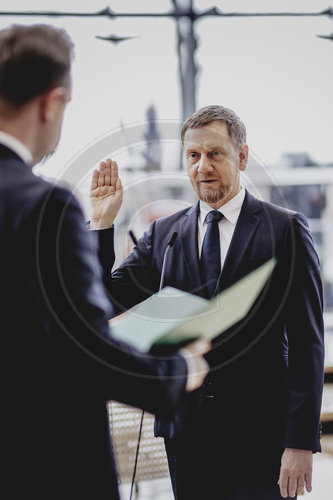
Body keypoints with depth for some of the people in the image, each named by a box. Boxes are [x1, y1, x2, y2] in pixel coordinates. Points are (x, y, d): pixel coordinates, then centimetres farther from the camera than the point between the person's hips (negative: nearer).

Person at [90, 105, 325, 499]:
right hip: (186, 430, 3)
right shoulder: (163, 234, 9)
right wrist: (102, 222, -5)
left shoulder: (286, 230, -2)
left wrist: (302, 441, -11)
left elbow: (306, 340, -6)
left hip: (261, 434, -3)